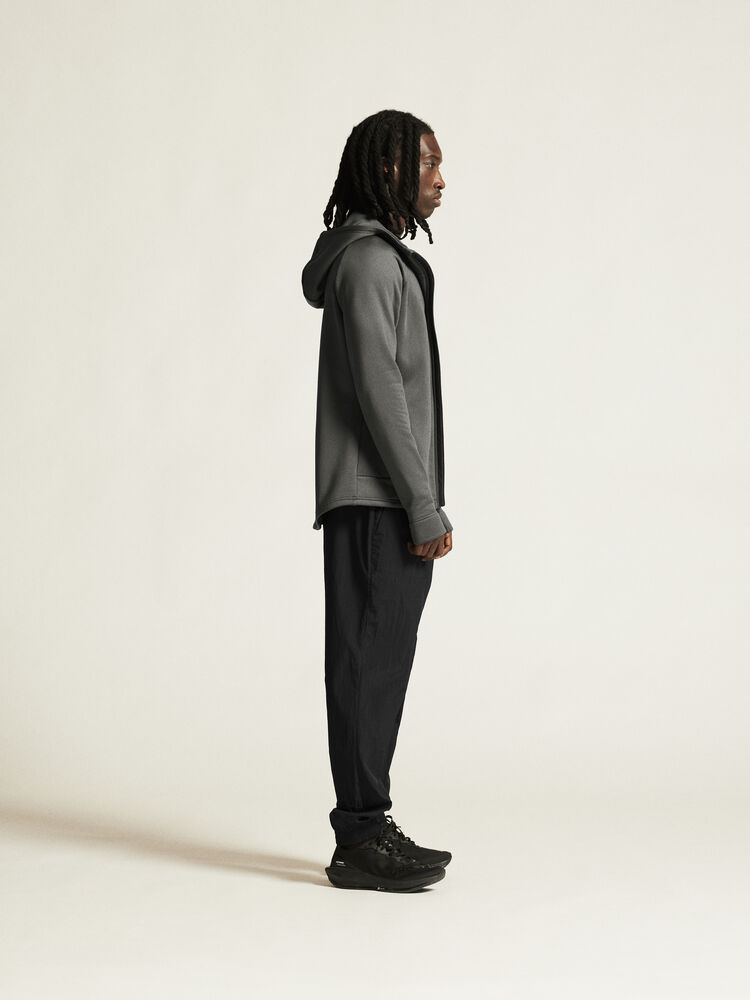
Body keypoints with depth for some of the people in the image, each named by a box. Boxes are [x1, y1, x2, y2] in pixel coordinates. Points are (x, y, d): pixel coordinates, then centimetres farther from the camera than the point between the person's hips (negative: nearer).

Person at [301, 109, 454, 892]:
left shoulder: (388, 258, 22)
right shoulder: (368, 260, -10)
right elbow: (379, 390, -18)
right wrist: (424, 506, -18)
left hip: (384, 504, 10)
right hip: (376, 502, -10)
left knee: (381, 660, 10)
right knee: (369, 659, -8)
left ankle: (369, 827, 16)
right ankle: (360, 839, -3)